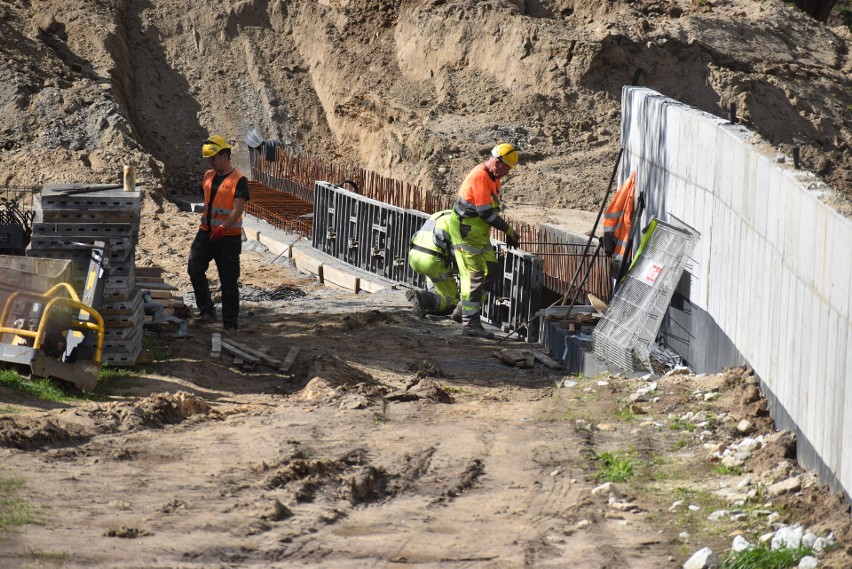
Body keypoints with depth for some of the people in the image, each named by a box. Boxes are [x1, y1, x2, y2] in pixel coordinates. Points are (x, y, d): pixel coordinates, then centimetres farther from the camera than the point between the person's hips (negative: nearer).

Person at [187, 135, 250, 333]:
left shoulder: (238, 180, -11)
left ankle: (230, 323, 7)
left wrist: (223, 227, -33)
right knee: (195, 267, -14)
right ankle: (206, 310, -5)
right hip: (206, 233, 6)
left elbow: (237, 209, -20)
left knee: (229, 282, 0)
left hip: (228, 237, -6)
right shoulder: (209, 176, 11)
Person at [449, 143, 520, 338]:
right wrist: (508, 230, -16)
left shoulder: (492, 178, 9)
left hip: (480, 235, 10)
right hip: (466, 234, -10)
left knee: (491, 272, 12)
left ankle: (464, 310, 21)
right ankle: (470, 323, -8)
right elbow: (486, 212, -25)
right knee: (474, 276, -10)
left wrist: (507, 231, 9)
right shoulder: (479, 177, -23)